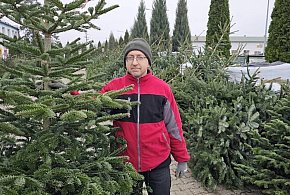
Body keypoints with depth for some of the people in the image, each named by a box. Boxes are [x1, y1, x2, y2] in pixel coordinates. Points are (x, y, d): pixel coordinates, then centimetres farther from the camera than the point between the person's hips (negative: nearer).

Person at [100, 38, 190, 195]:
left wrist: (182, 159, 4)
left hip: (159, 164, 0)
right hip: (125, 163, 1)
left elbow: (174, 126, 0)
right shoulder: (113, 87, -5)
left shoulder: (162, 88, -5)